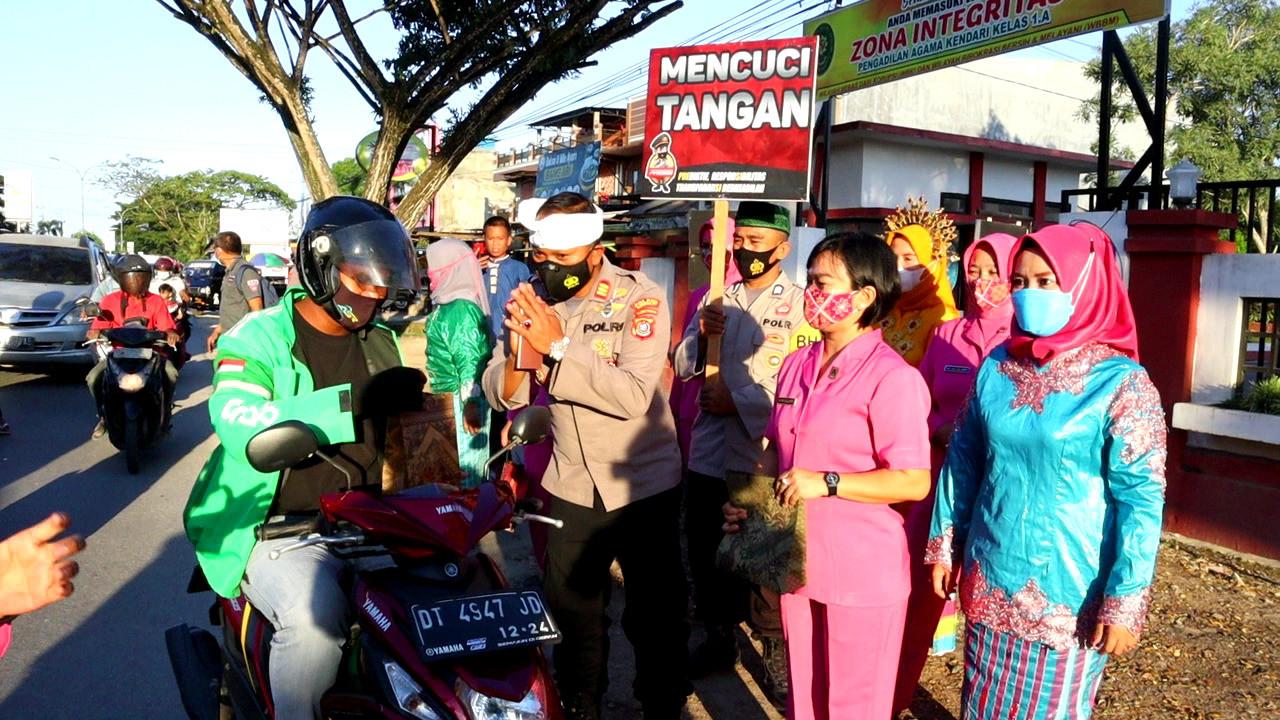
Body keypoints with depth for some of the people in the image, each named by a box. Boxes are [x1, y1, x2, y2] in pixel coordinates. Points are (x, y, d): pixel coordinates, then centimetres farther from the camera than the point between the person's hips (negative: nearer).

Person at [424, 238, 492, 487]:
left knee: (463, 460, -2)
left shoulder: (462, 309, -19)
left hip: (461, 401, -10)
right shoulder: (446, 304, 11)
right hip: (447, 399, 10)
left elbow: (470, 361, -22)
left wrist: (471, 404, -22)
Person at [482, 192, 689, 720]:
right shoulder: (535, 300, -2)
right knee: (572, 614, 19)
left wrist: (558, 345, -31)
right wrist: (519, 349, -25)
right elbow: (499, 394, -4)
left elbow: (632, 396, -28)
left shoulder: (640, 299, -16)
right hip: (571, 488, 4)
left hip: (644, 487, -4)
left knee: (655, 617, 10)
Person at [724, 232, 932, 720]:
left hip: (863, 574, -6)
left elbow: (914, 482, -18)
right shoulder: (797, 364, 7)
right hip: (797, 563, 7)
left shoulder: (892, 377, -16)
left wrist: (826, 483, -23)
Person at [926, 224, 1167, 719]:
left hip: (1067, 592, -4)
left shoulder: (1121, 384, -14)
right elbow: (964, 459, 8)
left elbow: (1141, 498, -15)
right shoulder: (997, 366, 0)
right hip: (988, 581, 4)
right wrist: (945, 545, 9)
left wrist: (1125, 602, -16)